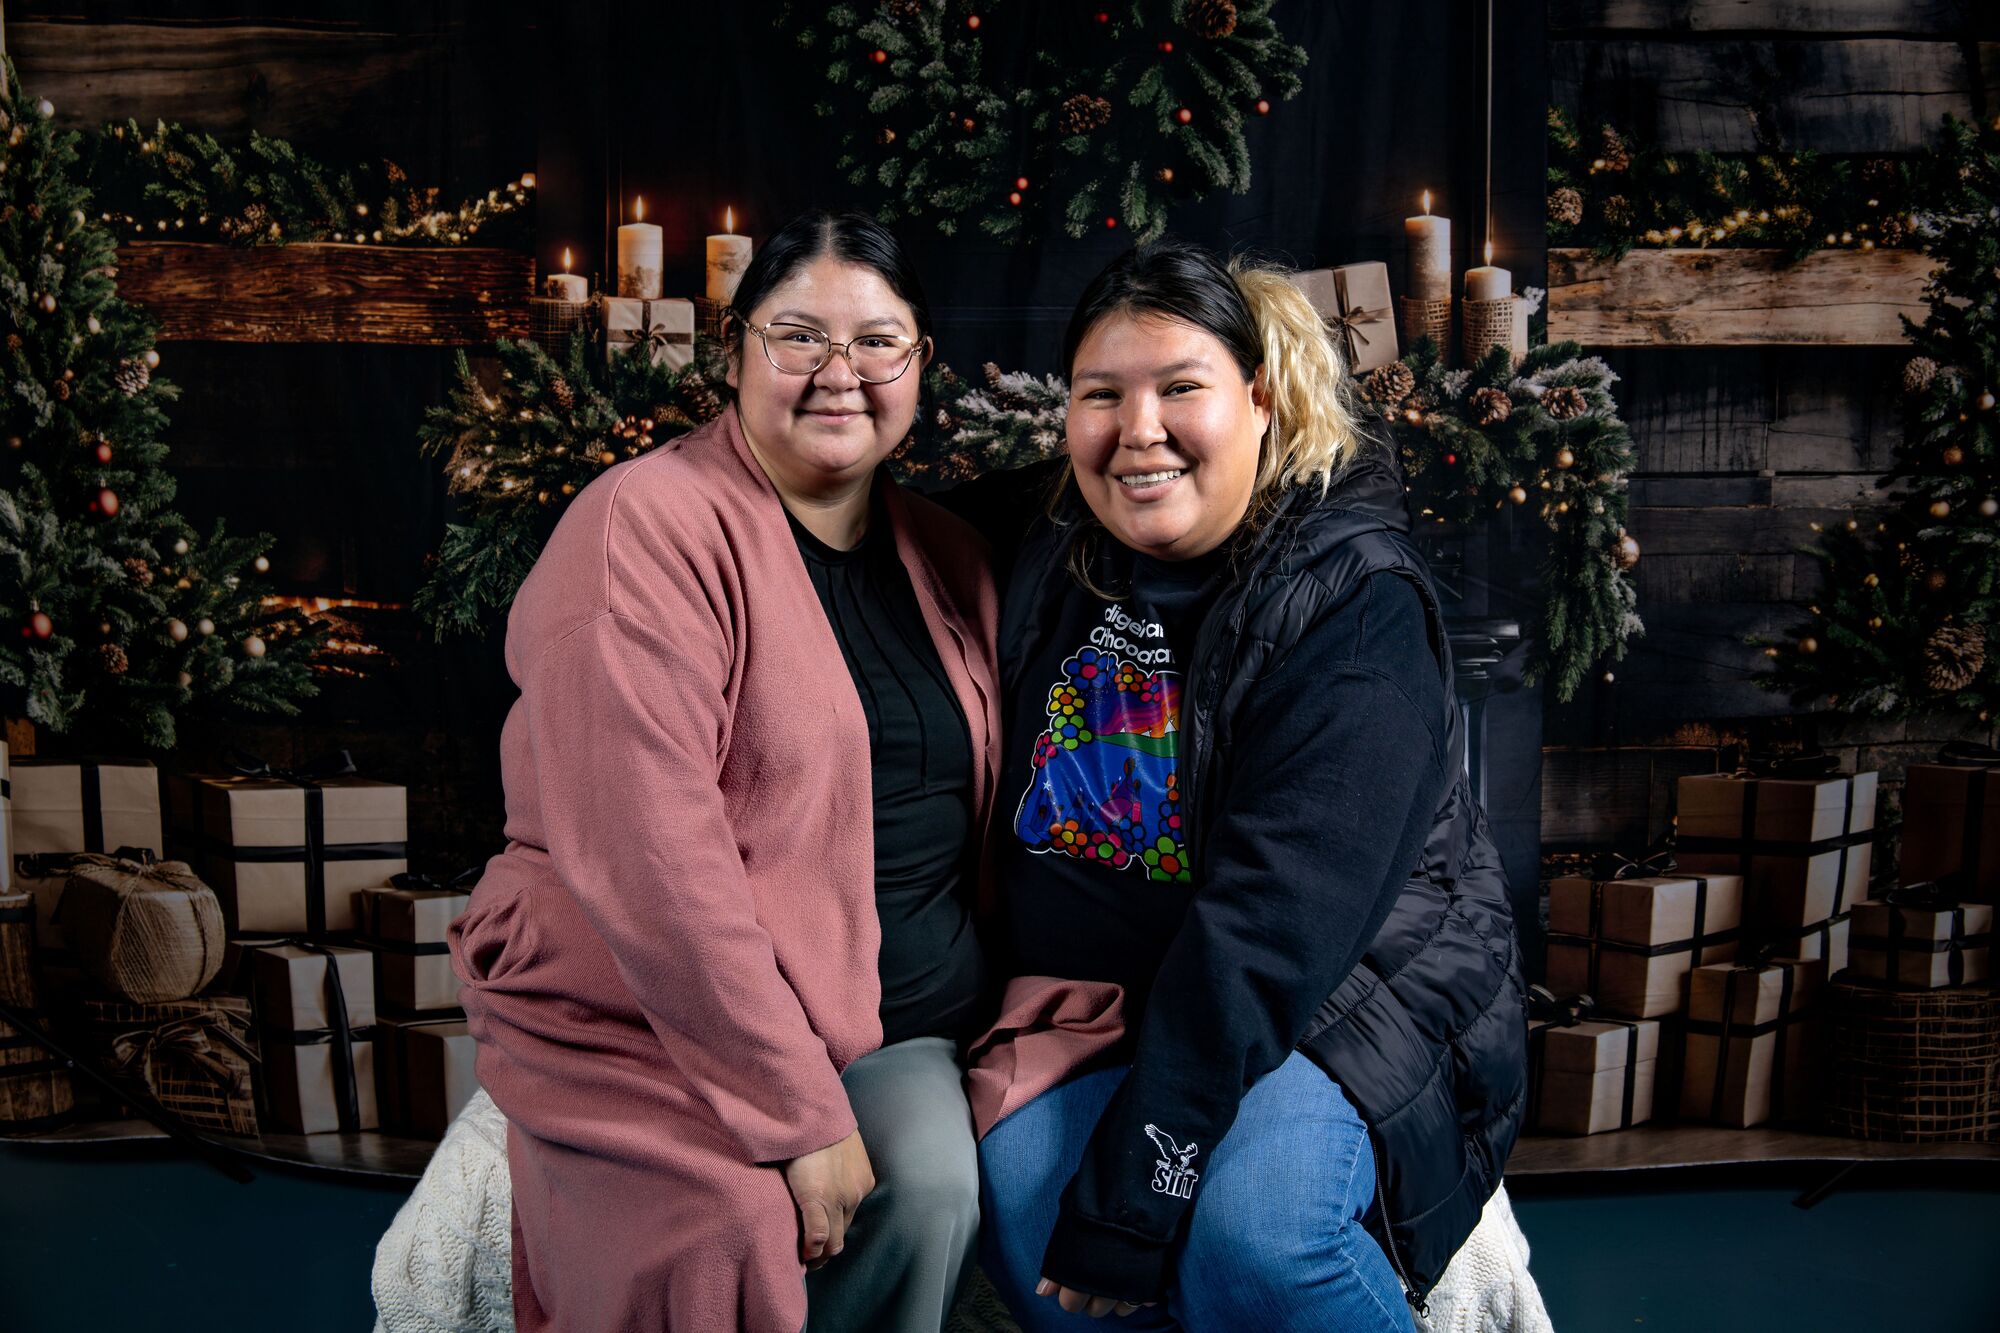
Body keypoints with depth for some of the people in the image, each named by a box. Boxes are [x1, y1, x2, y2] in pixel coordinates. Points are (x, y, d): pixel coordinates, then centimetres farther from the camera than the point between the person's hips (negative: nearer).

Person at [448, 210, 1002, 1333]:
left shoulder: (950, 559, 11)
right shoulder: (649, 531, -12)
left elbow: (989, 803, 16)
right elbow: (645, 860, -20)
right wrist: (799, 1118, -20)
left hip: (901, 1023, 5)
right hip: (646, 1021, -5)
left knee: (931, 1190, -25)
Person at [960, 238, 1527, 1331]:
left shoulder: (1354, 600, -16)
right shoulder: (1048, 556, 2)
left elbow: (1274, 919, -24)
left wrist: (1133, 1187, -28)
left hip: (1348, 992, -4)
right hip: (1101, 1002, 5)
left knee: (1249, 1235, -31)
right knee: (1016, 1190, -25)